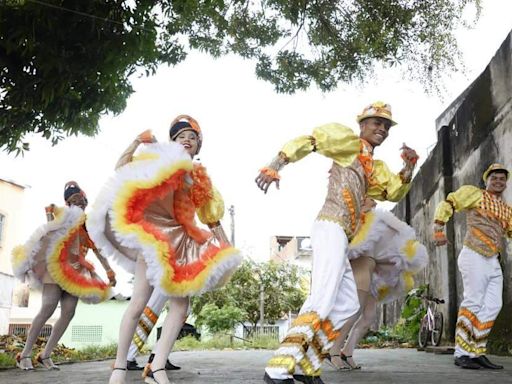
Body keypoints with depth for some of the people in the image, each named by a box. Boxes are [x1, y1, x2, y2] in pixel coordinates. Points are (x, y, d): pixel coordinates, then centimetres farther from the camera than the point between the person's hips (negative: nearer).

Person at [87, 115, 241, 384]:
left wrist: (226, 251, 11)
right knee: (139, 302, -11)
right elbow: (121, 170, -2)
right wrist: (136, 144, -13)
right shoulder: (160, 160, 8)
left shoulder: (200, 178, 19)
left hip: (181, 240, 6)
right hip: (155, 234, -5)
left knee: (180, 307, -4)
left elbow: (212, 218, 19)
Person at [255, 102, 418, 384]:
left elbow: (395, 191, 17)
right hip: (331, 228, -10)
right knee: (322, 301, -20)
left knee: (348, 305, 10)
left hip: (339, 236, 10)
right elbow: (307, 141, -7)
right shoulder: (348, 140, 4)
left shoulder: (375, 167, 27)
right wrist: (274, 166, -21)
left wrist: (409, 166, 1)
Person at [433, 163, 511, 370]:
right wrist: (438, 231, -11)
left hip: (494, 262, 7)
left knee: (493, 306, 3)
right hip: (474, 257, -7)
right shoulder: (475, 194, 3)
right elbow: (447, 205, -2)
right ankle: (462, 353, -4)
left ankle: (477, 353, 11)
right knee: (473, 303, -10)